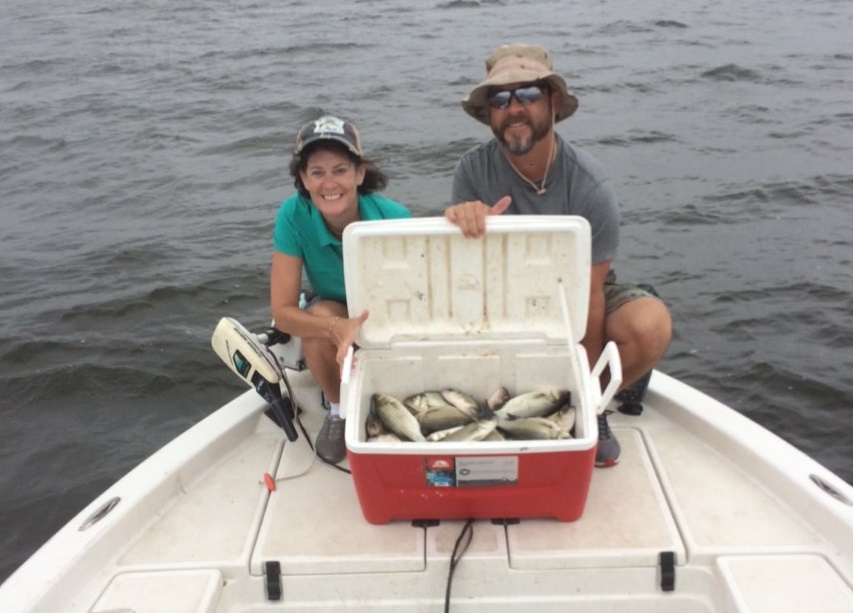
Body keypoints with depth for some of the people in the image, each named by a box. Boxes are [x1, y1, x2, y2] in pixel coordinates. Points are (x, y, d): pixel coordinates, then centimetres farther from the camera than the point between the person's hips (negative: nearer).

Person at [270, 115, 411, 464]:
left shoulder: (394, 218, -28)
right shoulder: (293, 216, -25)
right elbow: (282, 311, -25)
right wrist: (339, 328, -45)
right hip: (334, 316, 2)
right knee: (320, 317, -33)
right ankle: (338, 410, -4)